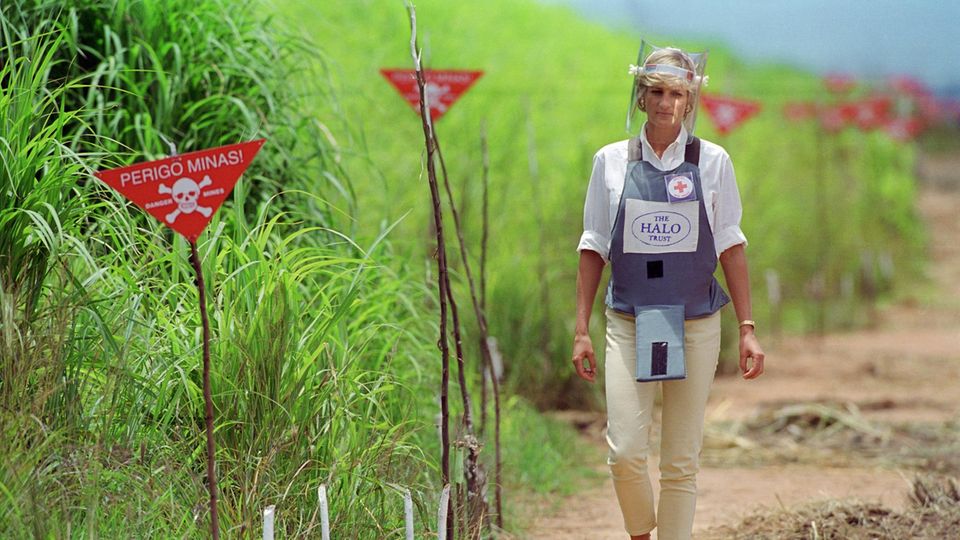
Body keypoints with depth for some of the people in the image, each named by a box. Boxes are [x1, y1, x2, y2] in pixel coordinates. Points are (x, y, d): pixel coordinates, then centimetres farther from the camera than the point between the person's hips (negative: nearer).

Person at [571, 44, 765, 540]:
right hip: (629, 325, 0)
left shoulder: (712, 162, 3)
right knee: (625, 450, -11)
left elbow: (730, 247, 5)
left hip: (695, 325, 0)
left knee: (681, 461, 2)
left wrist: (747, 328, 0)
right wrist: (581, 328, 4)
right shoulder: (611, 161, 4)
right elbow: (595, 247, 7)